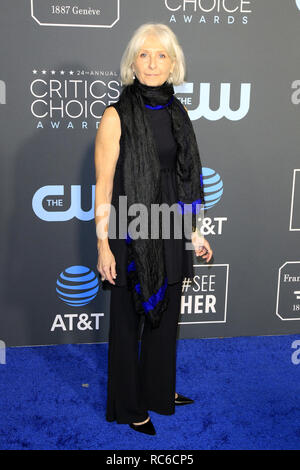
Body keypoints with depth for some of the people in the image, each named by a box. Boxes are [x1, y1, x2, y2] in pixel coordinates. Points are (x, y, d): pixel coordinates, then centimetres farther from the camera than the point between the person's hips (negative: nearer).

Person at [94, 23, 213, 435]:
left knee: (166, 313, 18)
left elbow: (184, 180, 11)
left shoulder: (176, 113, 6)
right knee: (129, 319, 9)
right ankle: (129, 407, 29)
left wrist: (194, 232, 13)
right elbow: (103, 186, -12)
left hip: (170, 232, 6)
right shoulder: (117, 116, -11)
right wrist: (103, 245, -15)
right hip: (131, 234, -6)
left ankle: (159, 390, 40)